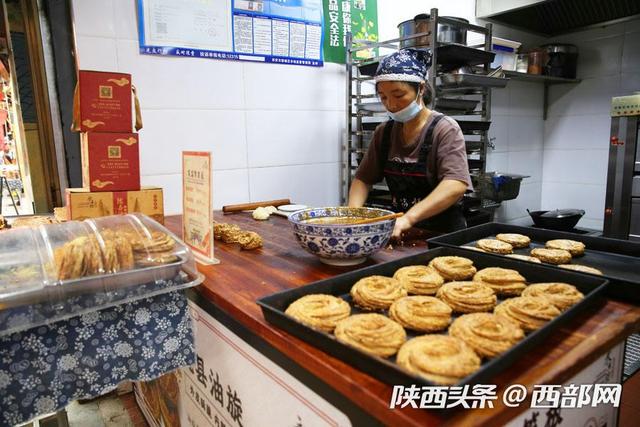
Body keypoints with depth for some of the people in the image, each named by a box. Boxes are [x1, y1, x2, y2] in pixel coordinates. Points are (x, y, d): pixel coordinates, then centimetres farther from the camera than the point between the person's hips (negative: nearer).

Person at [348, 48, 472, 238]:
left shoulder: (445, 129, -8)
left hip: (443, 232, -4)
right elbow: (363, 178, 8)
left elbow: (456, 185, -21)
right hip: (401, 233, 4)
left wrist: (409, 217, -32)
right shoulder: (384, 132, 8)